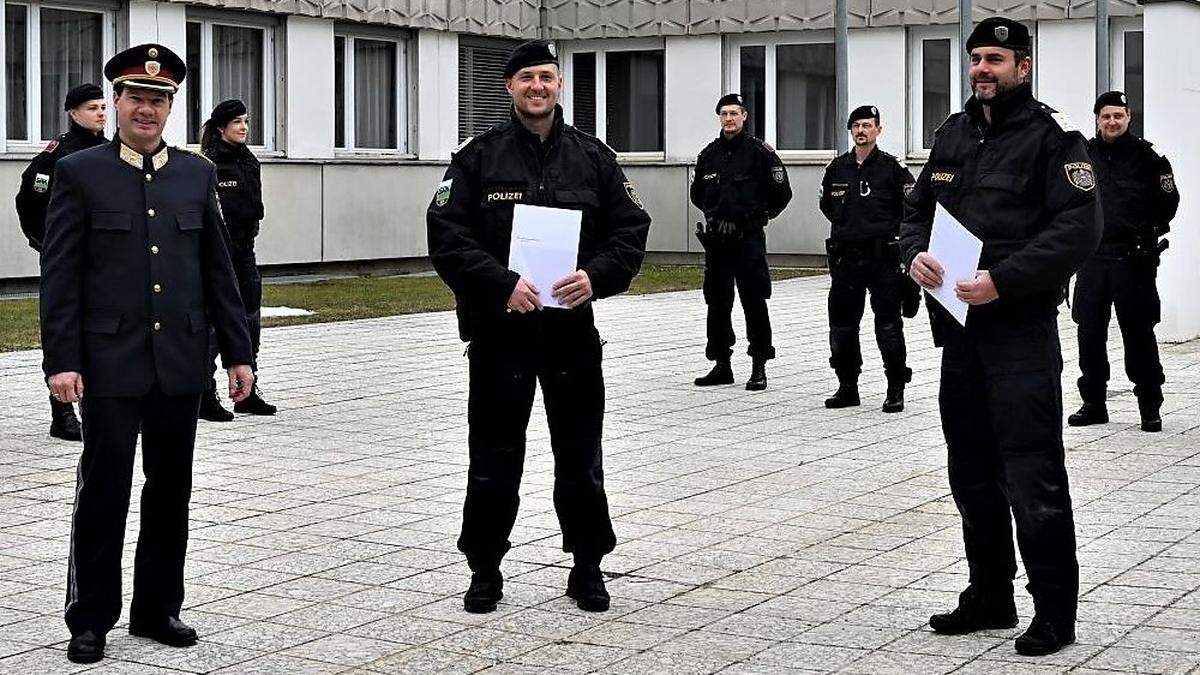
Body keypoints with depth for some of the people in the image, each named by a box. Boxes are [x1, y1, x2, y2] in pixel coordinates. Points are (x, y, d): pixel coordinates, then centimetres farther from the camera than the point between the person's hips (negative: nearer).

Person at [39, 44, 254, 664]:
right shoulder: (79, 174, -1)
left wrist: (238, 352, 7)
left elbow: (219, 270, 11)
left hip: (180, 363, 4)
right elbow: (60, 277, -4)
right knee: (103, 493, 2)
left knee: (171, 493, 10)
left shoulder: (197, 174, 9)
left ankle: (157, 608, 23)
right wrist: (61, 361, -11)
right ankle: (90, 620, 13)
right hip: (110, 365, -3)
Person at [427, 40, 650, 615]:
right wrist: (503, 284, -18)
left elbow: (631, 230, 7)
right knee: (493, 459, 5)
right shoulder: (478, 158, 0)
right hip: (499, 329, -2)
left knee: (580, 458, 9)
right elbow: (447, 238, -6)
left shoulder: (593, 157, 7)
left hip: (572, 328, 2)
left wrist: (596, 276, -12)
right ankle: (485, 572, 19)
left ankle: (587, 569, 22)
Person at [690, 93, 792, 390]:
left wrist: (758, 215, 7)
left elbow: (781, 193, -1)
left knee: (754, 302, -4)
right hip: (716, 239, 5)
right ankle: (721, 364, 17)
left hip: (749, 238, -5)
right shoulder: (709, 154, 9)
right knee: (717, 302, 8)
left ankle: (759, 367, 2)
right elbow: (697, 193, 23)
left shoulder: (760, 152, -4)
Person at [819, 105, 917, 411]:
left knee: (888, 325, -2)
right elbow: (827, 205, 23)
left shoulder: (893, 167, -3)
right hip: (845, 257, 4)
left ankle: (896, 389, 7)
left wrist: (886, 230, -4)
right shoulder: (837, 168, 9)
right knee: (841, 325, 7)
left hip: (883, 257, -4)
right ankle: (847, 386, 19)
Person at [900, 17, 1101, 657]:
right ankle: (990, 597, 28)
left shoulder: (1052, 136, -7)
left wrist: (1003, 279, -23)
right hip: (959, 325, 8)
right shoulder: (954, 133, 14)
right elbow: (917, 207, 19)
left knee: (1033, 478, -6)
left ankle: (1054, 613, 4)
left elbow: (1079, 228, -16)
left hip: (1021, 329, -7)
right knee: (973, 473, 15)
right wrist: (915, 253, -3)